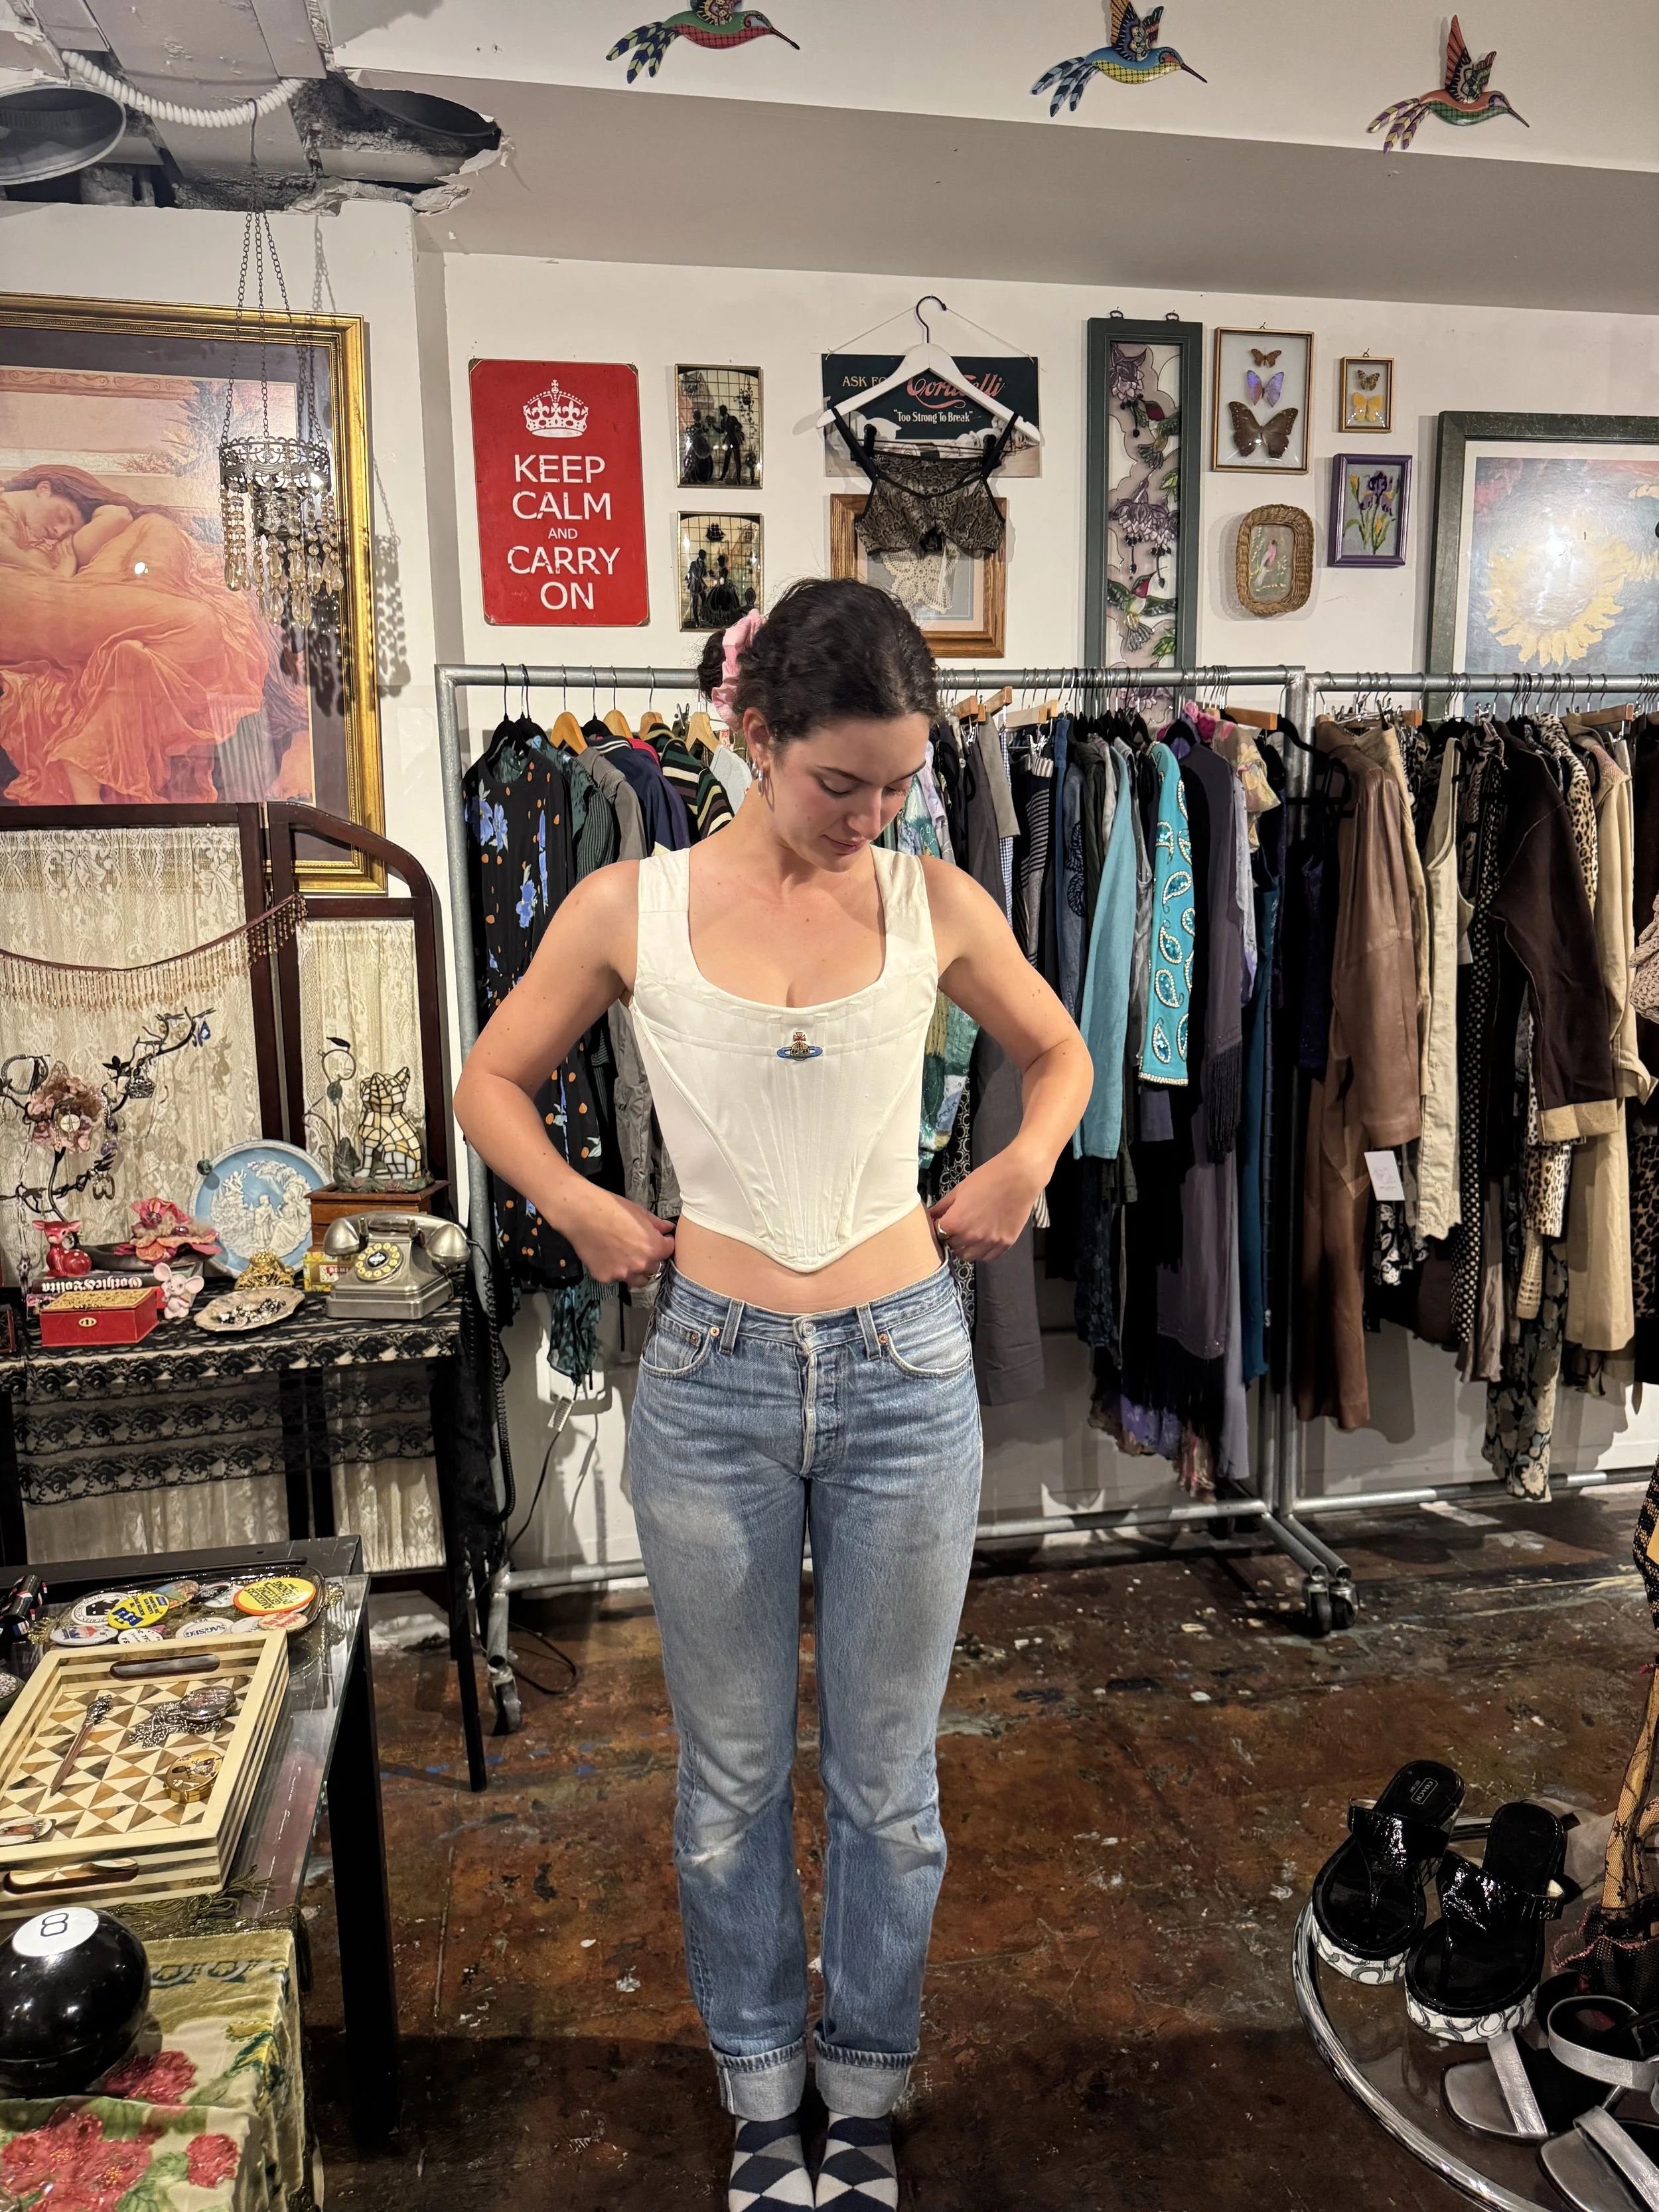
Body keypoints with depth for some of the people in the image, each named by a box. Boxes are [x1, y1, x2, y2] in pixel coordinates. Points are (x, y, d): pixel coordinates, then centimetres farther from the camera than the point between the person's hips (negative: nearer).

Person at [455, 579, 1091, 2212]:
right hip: (712, 1379, 0)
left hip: (904, 1372, 1)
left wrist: (1025, 1163, -3)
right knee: (732, 1772, 16)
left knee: (887, 1772, 15)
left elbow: (1057, 1052, 15)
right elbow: (492, 1081, 9)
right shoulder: (628, 909, -4)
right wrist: (578, 1206, -6)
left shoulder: (935, 904, -1)